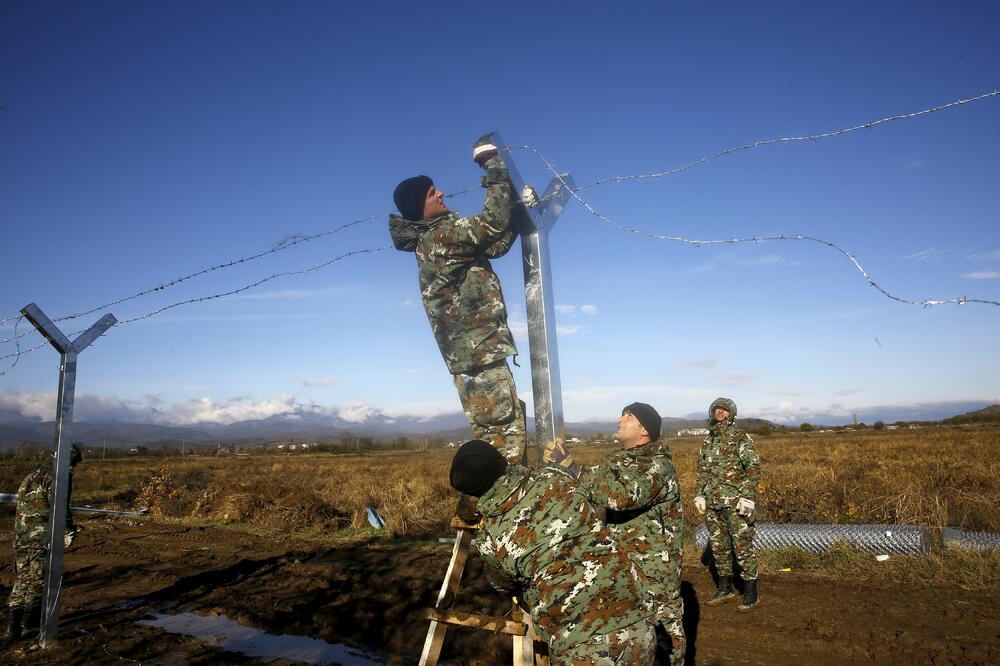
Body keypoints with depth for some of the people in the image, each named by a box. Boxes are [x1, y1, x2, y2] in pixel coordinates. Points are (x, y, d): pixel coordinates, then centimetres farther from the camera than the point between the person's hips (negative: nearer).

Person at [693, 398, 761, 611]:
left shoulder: (741, 438, -6)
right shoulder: (708, 441, 13)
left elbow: (753, 468, -12)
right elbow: (702, 470, 19)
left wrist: (748, 497, -20)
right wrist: (699, 495, 11)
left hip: (735, 503, -6)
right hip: (712, 504, 6)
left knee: (743, 547, -2)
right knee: (718, 546, 13)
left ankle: (750, 593, 10)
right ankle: (725, 589, 27)